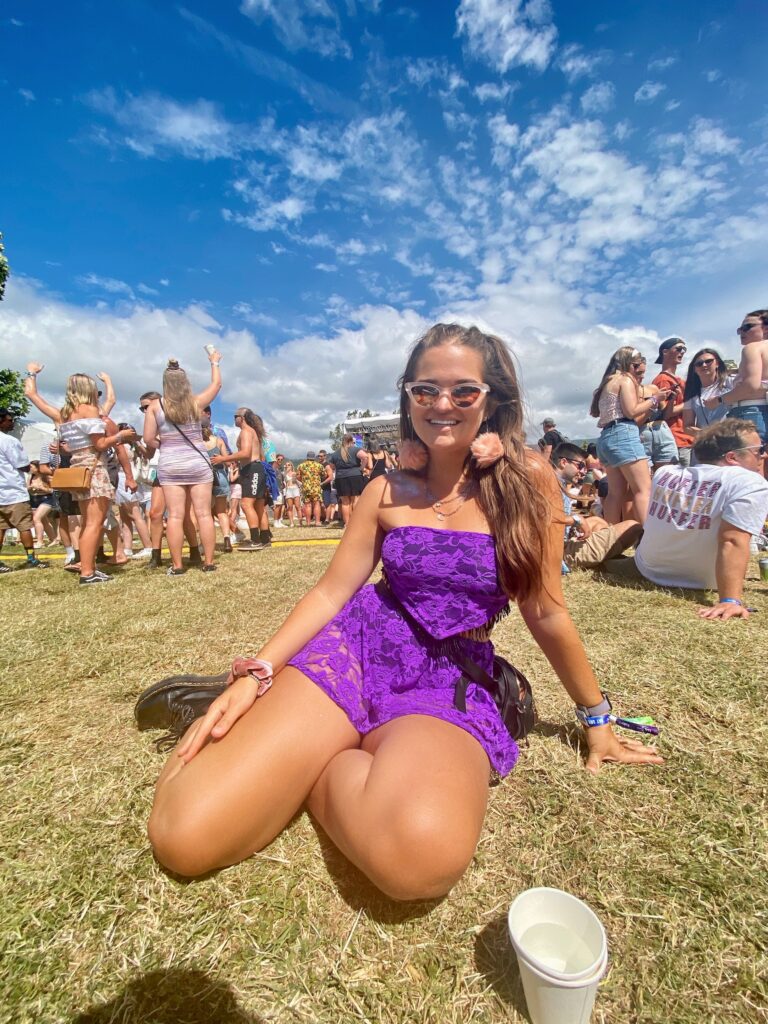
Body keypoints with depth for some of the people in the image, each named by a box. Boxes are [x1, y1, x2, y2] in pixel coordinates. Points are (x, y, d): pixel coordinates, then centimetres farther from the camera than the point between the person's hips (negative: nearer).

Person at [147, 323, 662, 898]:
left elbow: (544, 613, 3)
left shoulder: (529, 481, -4)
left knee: (424, 858, -34)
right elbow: (330, 592, 2)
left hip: (453, 684, 0)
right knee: (184, 836, -14)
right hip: (357, 650, 1)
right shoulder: (386, 491, 3)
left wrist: (596, 716, 12)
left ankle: (314, 763, -3)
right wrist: (256, 676, -9)